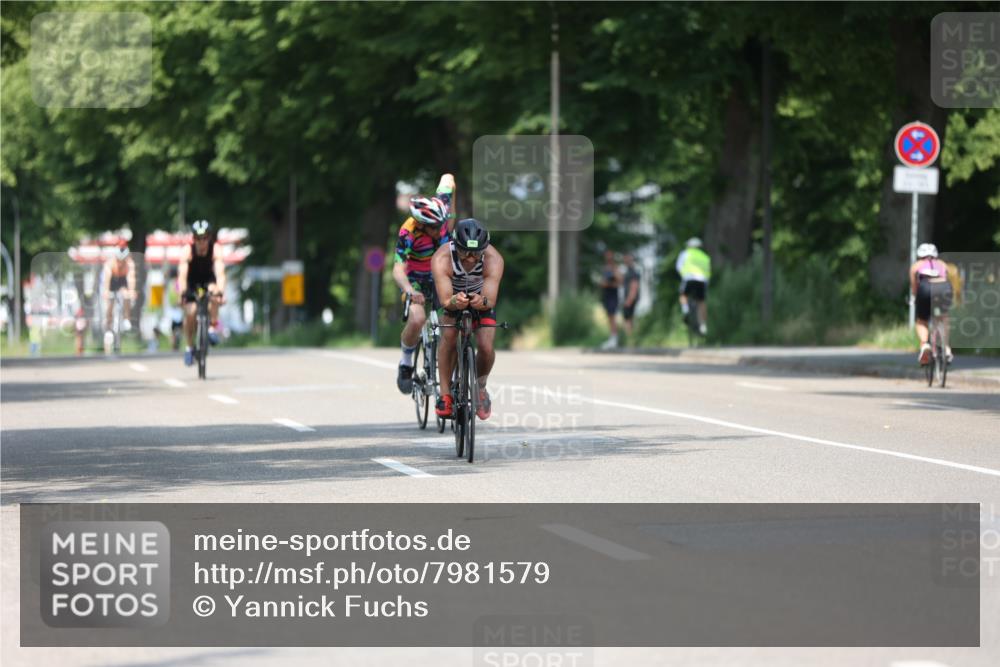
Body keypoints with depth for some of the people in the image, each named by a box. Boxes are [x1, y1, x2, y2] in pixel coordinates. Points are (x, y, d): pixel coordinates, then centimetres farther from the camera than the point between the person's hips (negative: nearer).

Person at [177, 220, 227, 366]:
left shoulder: (216, 250, -29)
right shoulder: (187, 251, -29)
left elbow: (220, 273, -40)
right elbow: (182, 275, -39)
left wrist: (221, 292, -56)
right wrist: (182, 293, -54)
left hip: (208, 279, 0)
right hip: (192, 281, 0)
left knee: (213, 292, -34)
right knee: (190, 312, -17)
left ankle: (213, 327, -18)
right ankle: (189, 347, 2)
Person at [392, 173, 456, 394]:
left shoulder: (440, 209, -22)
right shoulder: (408, 233, -31)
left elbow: (448, 178, -4)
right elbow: (398, 268, -38)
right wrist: (409, 291, -57)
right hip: (418, 279, -4)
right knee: (417, 320, -29)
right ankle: (406, 362, -3)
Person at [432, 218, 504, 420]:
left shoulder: (493, 259, -35)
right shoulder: (442, 259, -37)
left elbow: (491, 300, -41)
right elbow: (445, 300, -44)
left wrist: (483, 302, -64)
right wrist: (454, 302, -67)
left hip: (482, 298, 0)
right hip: (454, 295, 0)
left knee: (486, 346, -16)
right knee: (449, 338, -25)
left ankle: (481, 387, 13)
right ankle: (445, 394, -14)